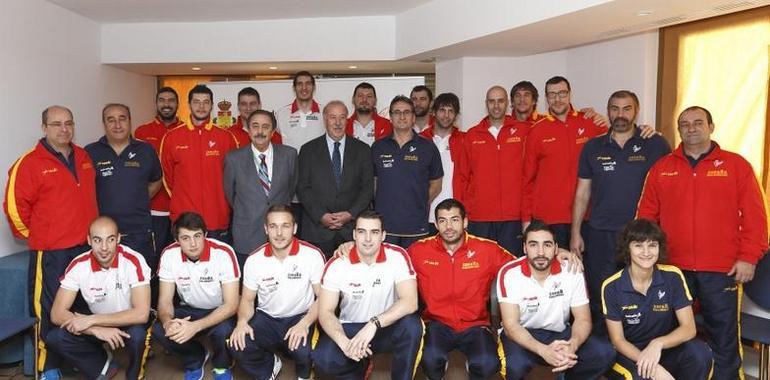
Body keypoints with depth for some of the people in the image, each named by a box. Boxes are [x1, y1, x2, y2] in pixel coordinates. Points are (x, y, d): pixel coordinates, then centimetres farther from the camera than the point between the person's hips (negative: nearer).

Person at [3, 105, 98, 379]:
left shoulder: (84, 157, 9)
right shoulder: (30, 163, -10)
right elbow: (14, 205, -10)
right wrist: (35, 235, -1)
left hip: (86, 246, 6)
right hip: (51, 252, -6)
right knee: (50, 312, 2)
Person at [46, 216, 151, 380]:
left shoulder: (133, 261, -27)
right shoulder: (78, 265, -17)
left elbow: (141, 314, -32)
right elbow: (57, 314, -18)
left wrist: (91, 320, -30)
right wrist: (96, 329, -33)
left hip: (130, 322, -3)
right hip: (99, 323, 4)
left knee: (137, 335, -36)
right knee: (55, 337, -18)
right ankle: (103, 366, 6)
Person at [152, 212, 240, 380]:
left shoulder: (224, 253, -27)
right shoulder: (169, 254, -16)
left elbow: (231, 304, -26)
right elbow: (165, 300, -11)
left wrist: (196, 326, -39)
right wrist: (168, 322, -35)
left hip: (220, 311, -3)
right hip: (188, 310, 4)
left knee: (223, 330, -34)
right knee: (158, 329, -23)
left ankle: (222, 366, 3)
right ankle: (196, 358, 8)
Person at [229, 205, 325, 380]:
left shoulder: (313, 255, -15)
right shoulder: (254, 260, -7)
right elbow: (247, 299, 4)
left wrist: (305, 324, -26)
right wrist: (242, 321, -18)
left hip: (300, 317, -2)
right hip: (266, 318, 3)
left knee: (303, 352, -31)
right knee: (237, 346, -23)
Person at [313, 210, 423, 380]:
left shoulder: (397, 256, -16)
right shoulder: (336, 265, -13)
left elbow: (410, 302, -25)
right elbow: (325, 311, -14)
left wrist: (374, 323, -38)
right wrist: (345, 343, -32)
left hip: (387, 327, -1)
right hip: (350, 328, 1)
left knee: (412, 325, -33)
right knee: (323, 358, -27)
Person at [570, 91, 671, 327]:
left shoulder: (656, 145, 1)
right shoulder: (593, 147, 7)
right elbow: (582, 193, 10)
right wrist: (575, 233, 5)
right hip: (599, 235, 2)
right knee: (599, 299, 8)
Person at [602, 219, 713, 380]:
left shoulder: (673, 276, -11)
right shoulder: (612, 287, -15)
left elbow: (689, 328, -11)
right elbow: (617, 340, -11)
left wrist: (658, 344, -31)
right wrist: (653, 366, -26)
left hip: (666, 349, 2)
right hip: (630, 354, -2)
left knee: (700, 352, -27)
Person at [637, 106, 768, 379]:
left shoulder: (736, 165, 3)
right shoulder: (661, 168, 8)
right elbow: (646, 215, 7)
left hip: (721, 271, -1)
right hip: (673, 268, 2)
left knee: (724, 337, 6)